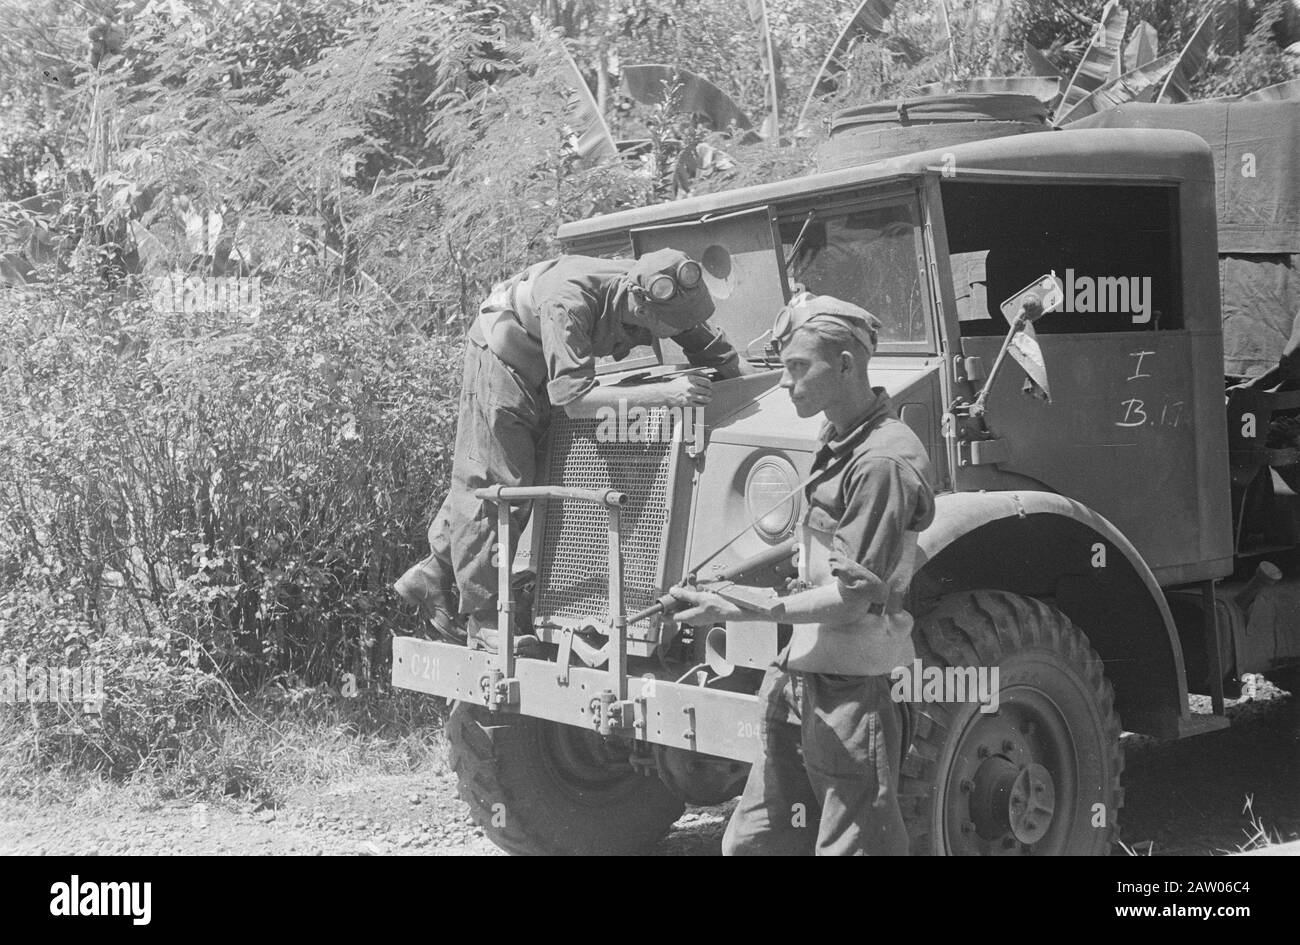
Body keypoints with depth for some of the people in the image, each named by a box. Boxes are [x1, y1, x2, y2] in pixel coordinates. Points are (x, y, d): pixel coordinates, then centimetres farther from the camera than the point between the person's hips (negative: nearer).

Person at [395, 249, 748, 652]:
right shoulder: (569, 300, -40)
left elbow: (727, 360, -6)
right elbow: (574, 398, -44)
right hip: (502, 355, -7)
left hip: (546, 366, 7)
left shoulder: (668, 298, -20)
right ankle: (484, 621, -2)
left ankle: (434, 576, 24)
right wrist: (664, 394, -48)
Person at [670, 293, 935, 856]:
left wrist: (745, 613, -21)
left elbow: (855, 598, -20)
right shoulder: (839, 443, 12)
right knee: (753, 841, 14)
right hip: (800, 679, 9)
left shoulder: (882, 461, -17)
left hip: (852, 690, -9)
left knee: (852, 845, 0)